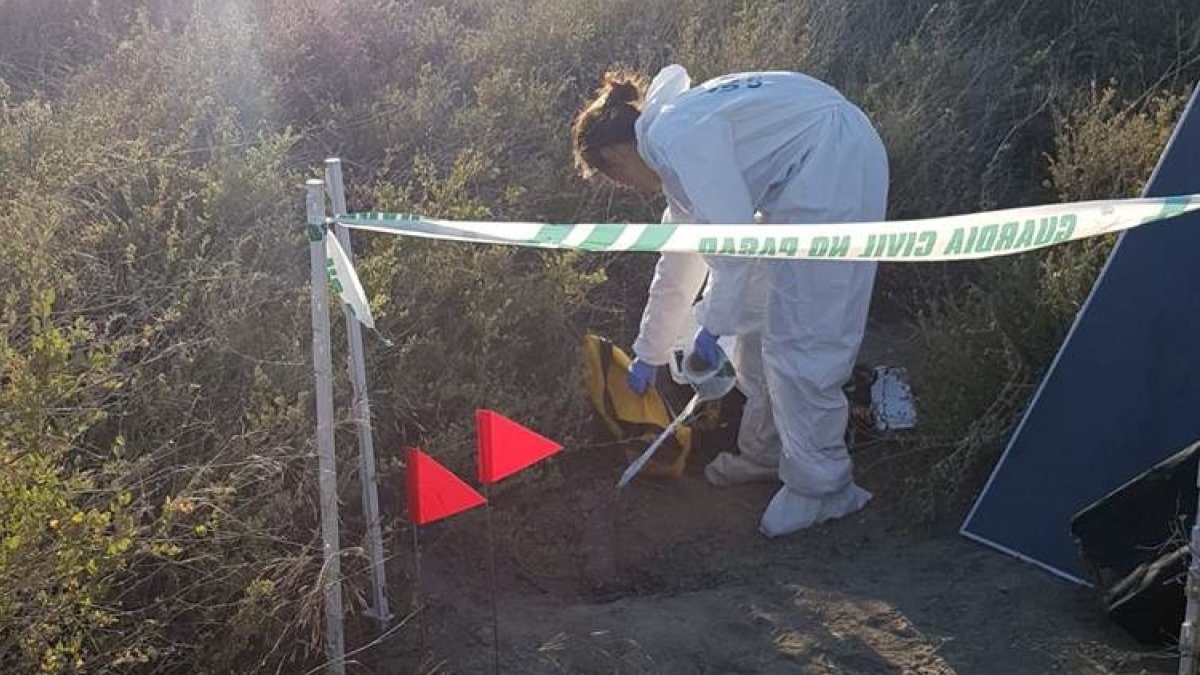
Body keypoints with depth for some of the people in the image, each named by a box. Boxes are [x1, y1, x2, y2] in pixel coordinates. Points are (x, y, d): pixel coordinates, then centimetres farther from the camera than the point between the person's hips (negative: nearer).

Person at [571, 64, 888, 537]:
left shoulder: (674, 136, -14)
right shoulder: (673, 143, 18)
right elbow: (679, 262, 27)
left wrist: (713, 324, -6)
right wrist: (649, 354, 35)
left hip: (835, 166, -11)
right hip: (800, 180, 11)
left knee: (800, 339, -6)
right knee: (757, 317, 17)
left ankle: (820, 487, 8)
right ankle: (767, 450, 31)